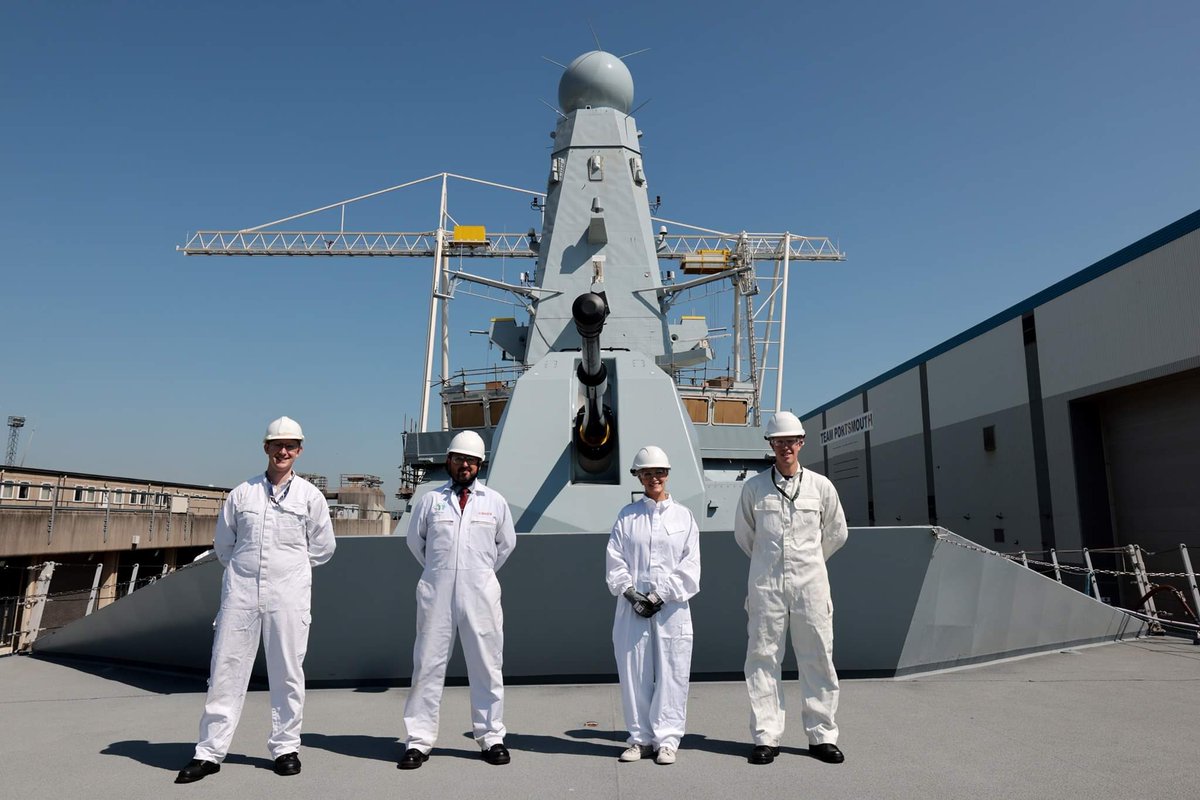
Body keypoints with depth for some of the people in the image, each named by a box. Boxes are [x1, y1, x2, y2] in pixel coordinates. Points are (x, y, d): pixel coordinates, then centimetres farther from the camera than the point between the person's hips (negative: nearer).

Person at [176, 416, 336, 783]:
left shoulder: (310, 496, 3)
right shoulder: (242, 493, 6)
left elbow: (323, 547, 10)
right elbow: (223, 544, 16)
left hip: (288, 594, -1)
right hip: (240, 591, 1)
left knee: (287, 672, 6)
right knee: (226, 670, 5)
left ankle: (285, 747, 19)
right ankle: (209, 752, 16)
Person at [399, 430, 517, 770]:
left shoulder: (495, 502, 5)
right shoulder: (430, 500, 4)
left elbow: (506, 543, 17)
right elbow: (415, 540, 17)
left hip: (481, 594, 0)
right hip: (436, 593, 0)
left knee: (487, 667, 7)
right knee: (427, 666, 4)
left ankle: (491, 738, 19)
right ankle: (419, 741, 14)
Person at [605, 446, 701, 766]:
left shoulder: (683, 516, 6)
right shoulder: (627, 516, 8)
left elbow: (690, 566, 0)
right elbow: (615, 561, 3)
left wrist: (661, 595, -9)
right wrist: (631, 593, -11)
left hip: (672, 607, -1)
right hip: (633, 607, 1)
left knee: (671, 673, 1)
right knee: (634, 672, 5)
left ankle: (667, 739, 13)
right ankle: (640, 738, 18)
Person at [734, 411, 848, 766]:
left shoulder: (821, 486, 3)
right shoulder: (754, 487, 1)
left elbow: (836, 533, 16)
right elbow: (743, 533, 15)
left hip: (810, 583, 1)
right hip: (766, 586, 0)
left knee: (818, 659, 5)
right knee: (762, 659, 2)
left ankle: (822, 736, 18)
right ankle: (766, 738, 11)